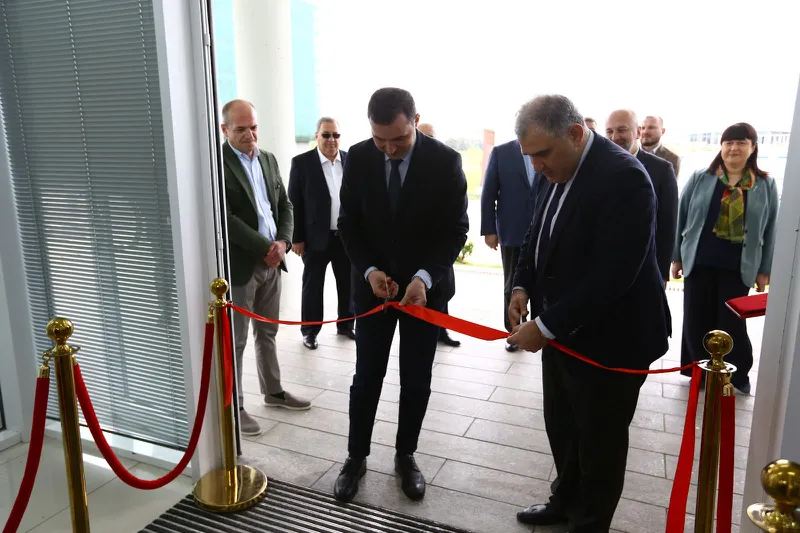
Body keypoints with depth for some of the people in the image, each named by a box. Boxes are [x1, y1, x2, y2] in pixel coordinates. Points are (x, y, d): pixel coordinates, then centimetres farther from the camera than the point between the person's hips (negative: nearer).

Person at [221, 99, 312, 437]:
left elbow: (284, 205, 12)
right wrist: (265, 248, -16)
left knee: (267, 333, 18)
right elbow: (224, 218, -19)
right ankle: (233, 407, 17)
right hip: (239, 264, -6)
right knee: (235, 341, 4)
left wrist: (283, 242, -5)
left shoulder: (268, 159, 10)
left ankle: (273, 391, 33)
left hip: (272, 261, 7)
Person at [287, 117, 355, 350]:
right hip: (316, 237, -3)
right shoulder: (302, 162, -6)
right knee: (312, 286, 8)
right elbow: (294, 203, -6)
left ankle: (346, 325, 31)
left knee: (348, 284, 14)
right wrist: (297, 238, -8)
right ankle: (310, 330, 22)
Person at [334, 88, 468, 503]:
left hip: (426, 286, -1)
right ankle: (356, 457, 27)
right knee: (367, 376, 9)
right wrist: (369, 271, -14)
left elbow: (456, 229, -10)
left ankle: (405, 456, 30)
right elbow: (348, 222, 0)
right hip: (373, 285, 1)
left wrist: (424, 277, -24)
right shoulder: (358, 158, -6)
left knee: (416, 380, 10)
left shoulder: (445, 161, -12)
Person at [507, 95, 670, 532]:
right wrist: (522, 286, -3)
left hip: (608, 339, -8)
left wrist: (547, 326, -23)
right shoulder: (554, 172, 2)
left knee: (599, 441, 11)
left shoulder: (623, 178, -23)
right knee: (560, 427, 21)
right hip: (562, 331, 8)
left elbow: (612, 275, -27)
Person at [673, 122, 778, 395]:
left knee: (732, 324, 4)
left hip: (739, 268, 0)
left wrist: (764, 270, 4)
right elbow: (681, 218, 3)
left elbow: (770, 229, 5)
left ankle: (737, 375, 26)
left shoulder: (766, 185, 2)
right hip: (699, 263, 1)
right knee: (696, 322, 6)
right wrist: (676, 257, 2)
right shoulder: (700, 178, 0)